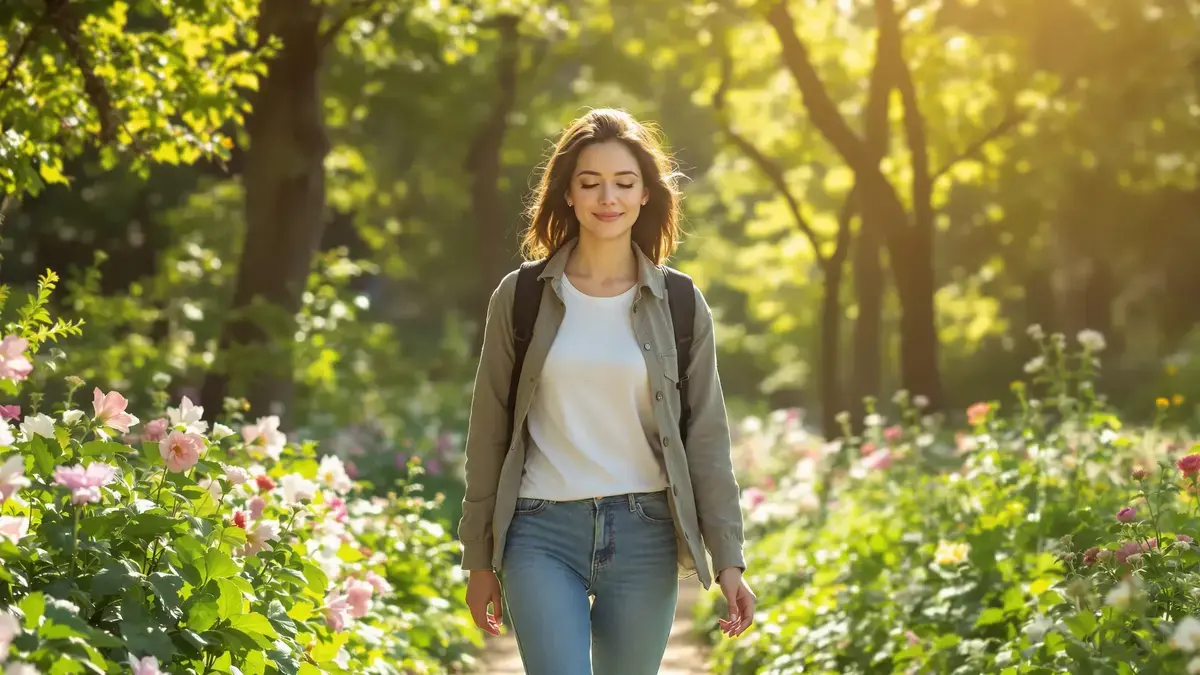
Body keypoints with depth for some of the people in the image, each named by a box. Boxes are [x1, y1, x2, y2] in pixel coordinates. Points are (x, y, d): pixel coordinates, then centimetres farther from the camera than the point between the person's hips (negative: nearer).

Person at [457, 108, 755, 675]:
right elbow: (489, 433, 6)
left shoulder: (679, 304, 4)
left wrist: (728, 560, -1)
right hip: (542, 533, -1)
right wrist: (479, 560, 8)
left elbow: (706, 439, 5)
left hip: (644, 536, 1)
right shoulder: (520, 297, 2)